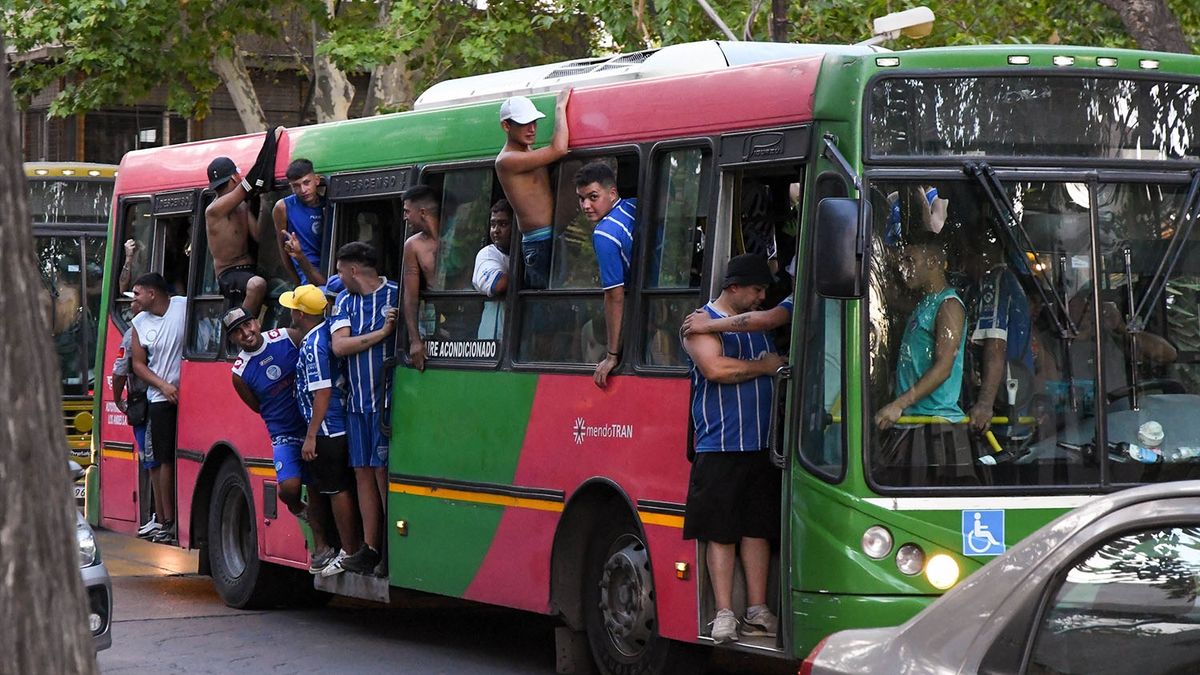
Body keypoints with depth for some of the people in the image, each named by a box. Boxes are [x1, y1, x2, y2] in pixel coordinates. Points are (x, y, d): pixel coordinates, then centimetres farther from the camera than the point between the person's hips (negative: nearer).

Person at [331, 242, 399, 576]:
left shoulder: (396, 295, -5)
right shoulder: (344, 301, 12)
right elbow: (339, 346, -2)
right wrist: (381, 333, -13)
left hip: (387, 399, -6)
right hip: (356, 400, 6)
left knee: (383, 472, -8)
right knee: (363, 472, 8)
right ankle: (370, 547, 13)